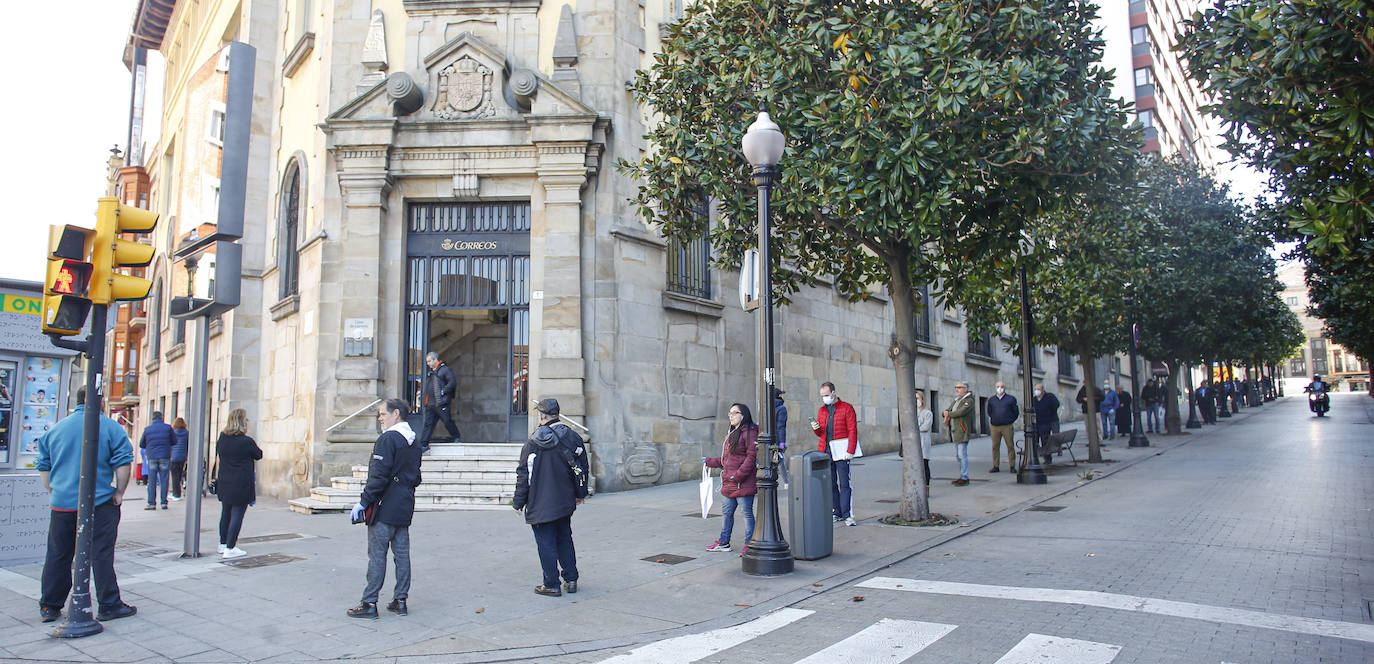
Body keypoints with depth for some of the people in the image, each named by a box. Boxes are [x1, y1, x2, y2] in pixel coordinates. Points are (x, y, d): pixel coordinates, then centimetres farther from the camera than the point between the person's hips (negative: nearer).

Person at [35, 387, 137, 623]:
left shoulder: (56, 429, 10)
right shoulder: (110, 427, -4)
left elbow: (43, 466, 14)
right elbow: (123, 462, -10)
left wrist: (53, 493, 21)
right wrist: (119, 492, 0)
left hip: (62, 504, 4)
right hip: (100, 504, -4)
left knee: (58, 555, 13)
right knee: (101, 554, -1)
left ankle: (49, 606, 21)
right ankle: (109, 606, 4)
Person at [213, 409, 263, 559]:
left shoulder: (222, 439, 3)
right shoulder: (247, 441, -15)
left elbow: (218, 459, 14)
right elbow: (258, 456, 1)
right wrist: (254, 447, 17)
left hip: (224, 483, 7)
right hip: (241, 484, -6)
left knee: (225, 513, 17)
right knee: (237, 515, -1)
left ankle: (223, 544, 28)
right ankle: (230, 548, 0)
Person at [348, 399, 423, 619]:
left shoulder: (387, 439, -13)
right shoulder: (413, 442, 12)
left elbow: (379, 476, -19)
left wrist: (363, 502, -14)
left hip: (385, 507, -8)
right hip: (405, 508, 8)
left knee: (377, 554, -2)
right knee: (402, 554, 10)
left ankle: (369, 603, 3)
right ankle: (400, 600, 15)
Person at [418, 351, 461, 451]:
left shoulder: (445, 369, -6)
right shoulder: (431, 372, 19)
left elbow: (453, 382, -15)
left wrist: (443, 392, -16)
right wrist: (424, 401, 18)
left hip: (442, 403, -7)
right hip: (430, 404, 7)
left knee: (448, 422, 0)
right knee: (428, 424, 3)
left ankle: (457, 437, 20)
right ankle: (423, 445, 3)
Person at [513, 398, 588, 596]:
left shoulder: (533, 442, -12)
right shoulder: (572, 437, 1)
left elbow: (524, 474, -9)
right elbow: (583, 467, 8)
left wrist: (519, 502, 0)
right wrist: (580, 493, 20)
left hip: (540, 505, -5)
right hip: (565, 502, 5)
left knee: (546, 543, 4)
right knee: (565, 539, 17)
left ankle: (551, 585, 8)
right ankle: (571, 580, 21)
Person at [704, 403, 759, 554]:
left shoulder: (750, 433, -10)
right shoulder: (732, 434, 20)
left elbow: (752, 456, -18)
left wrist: (738, 475, -22)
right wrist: (709, 461, 24)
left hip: (744, 483, -9)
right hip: (729, 484, 9)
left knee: (747, 513, -1)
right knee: (726, 512, 15)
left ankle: (749, 545, 6)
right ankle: (723, 542, 26)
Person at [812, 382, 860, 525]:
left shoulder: (846, 408, -2)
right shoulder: (822, 410, 14)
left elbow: (853, 431, -6)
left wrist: (850, 451, -15)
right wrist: (816, 428, -6)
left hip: (841, 452, -5)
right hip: (826, 451, 5)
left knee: (845, 484, -7)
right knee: (831, 484, 6)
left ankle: (847, 515, -5)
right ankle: (837, 513, 13)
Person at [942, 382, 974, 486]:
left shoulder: (969, 400, -7)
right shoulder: (955, 400, 21)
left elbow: (961, 412, -21)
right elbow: (945, 412, 17)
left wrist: (949, 414, -7)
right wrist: (946, 413, -8)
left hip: (962, 432, -9)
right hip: (954, 431, 9)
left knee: (962, 455, -10)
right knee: (958, 455, 11)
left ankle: (964, 478, -9)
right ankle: (962, 476, 16)